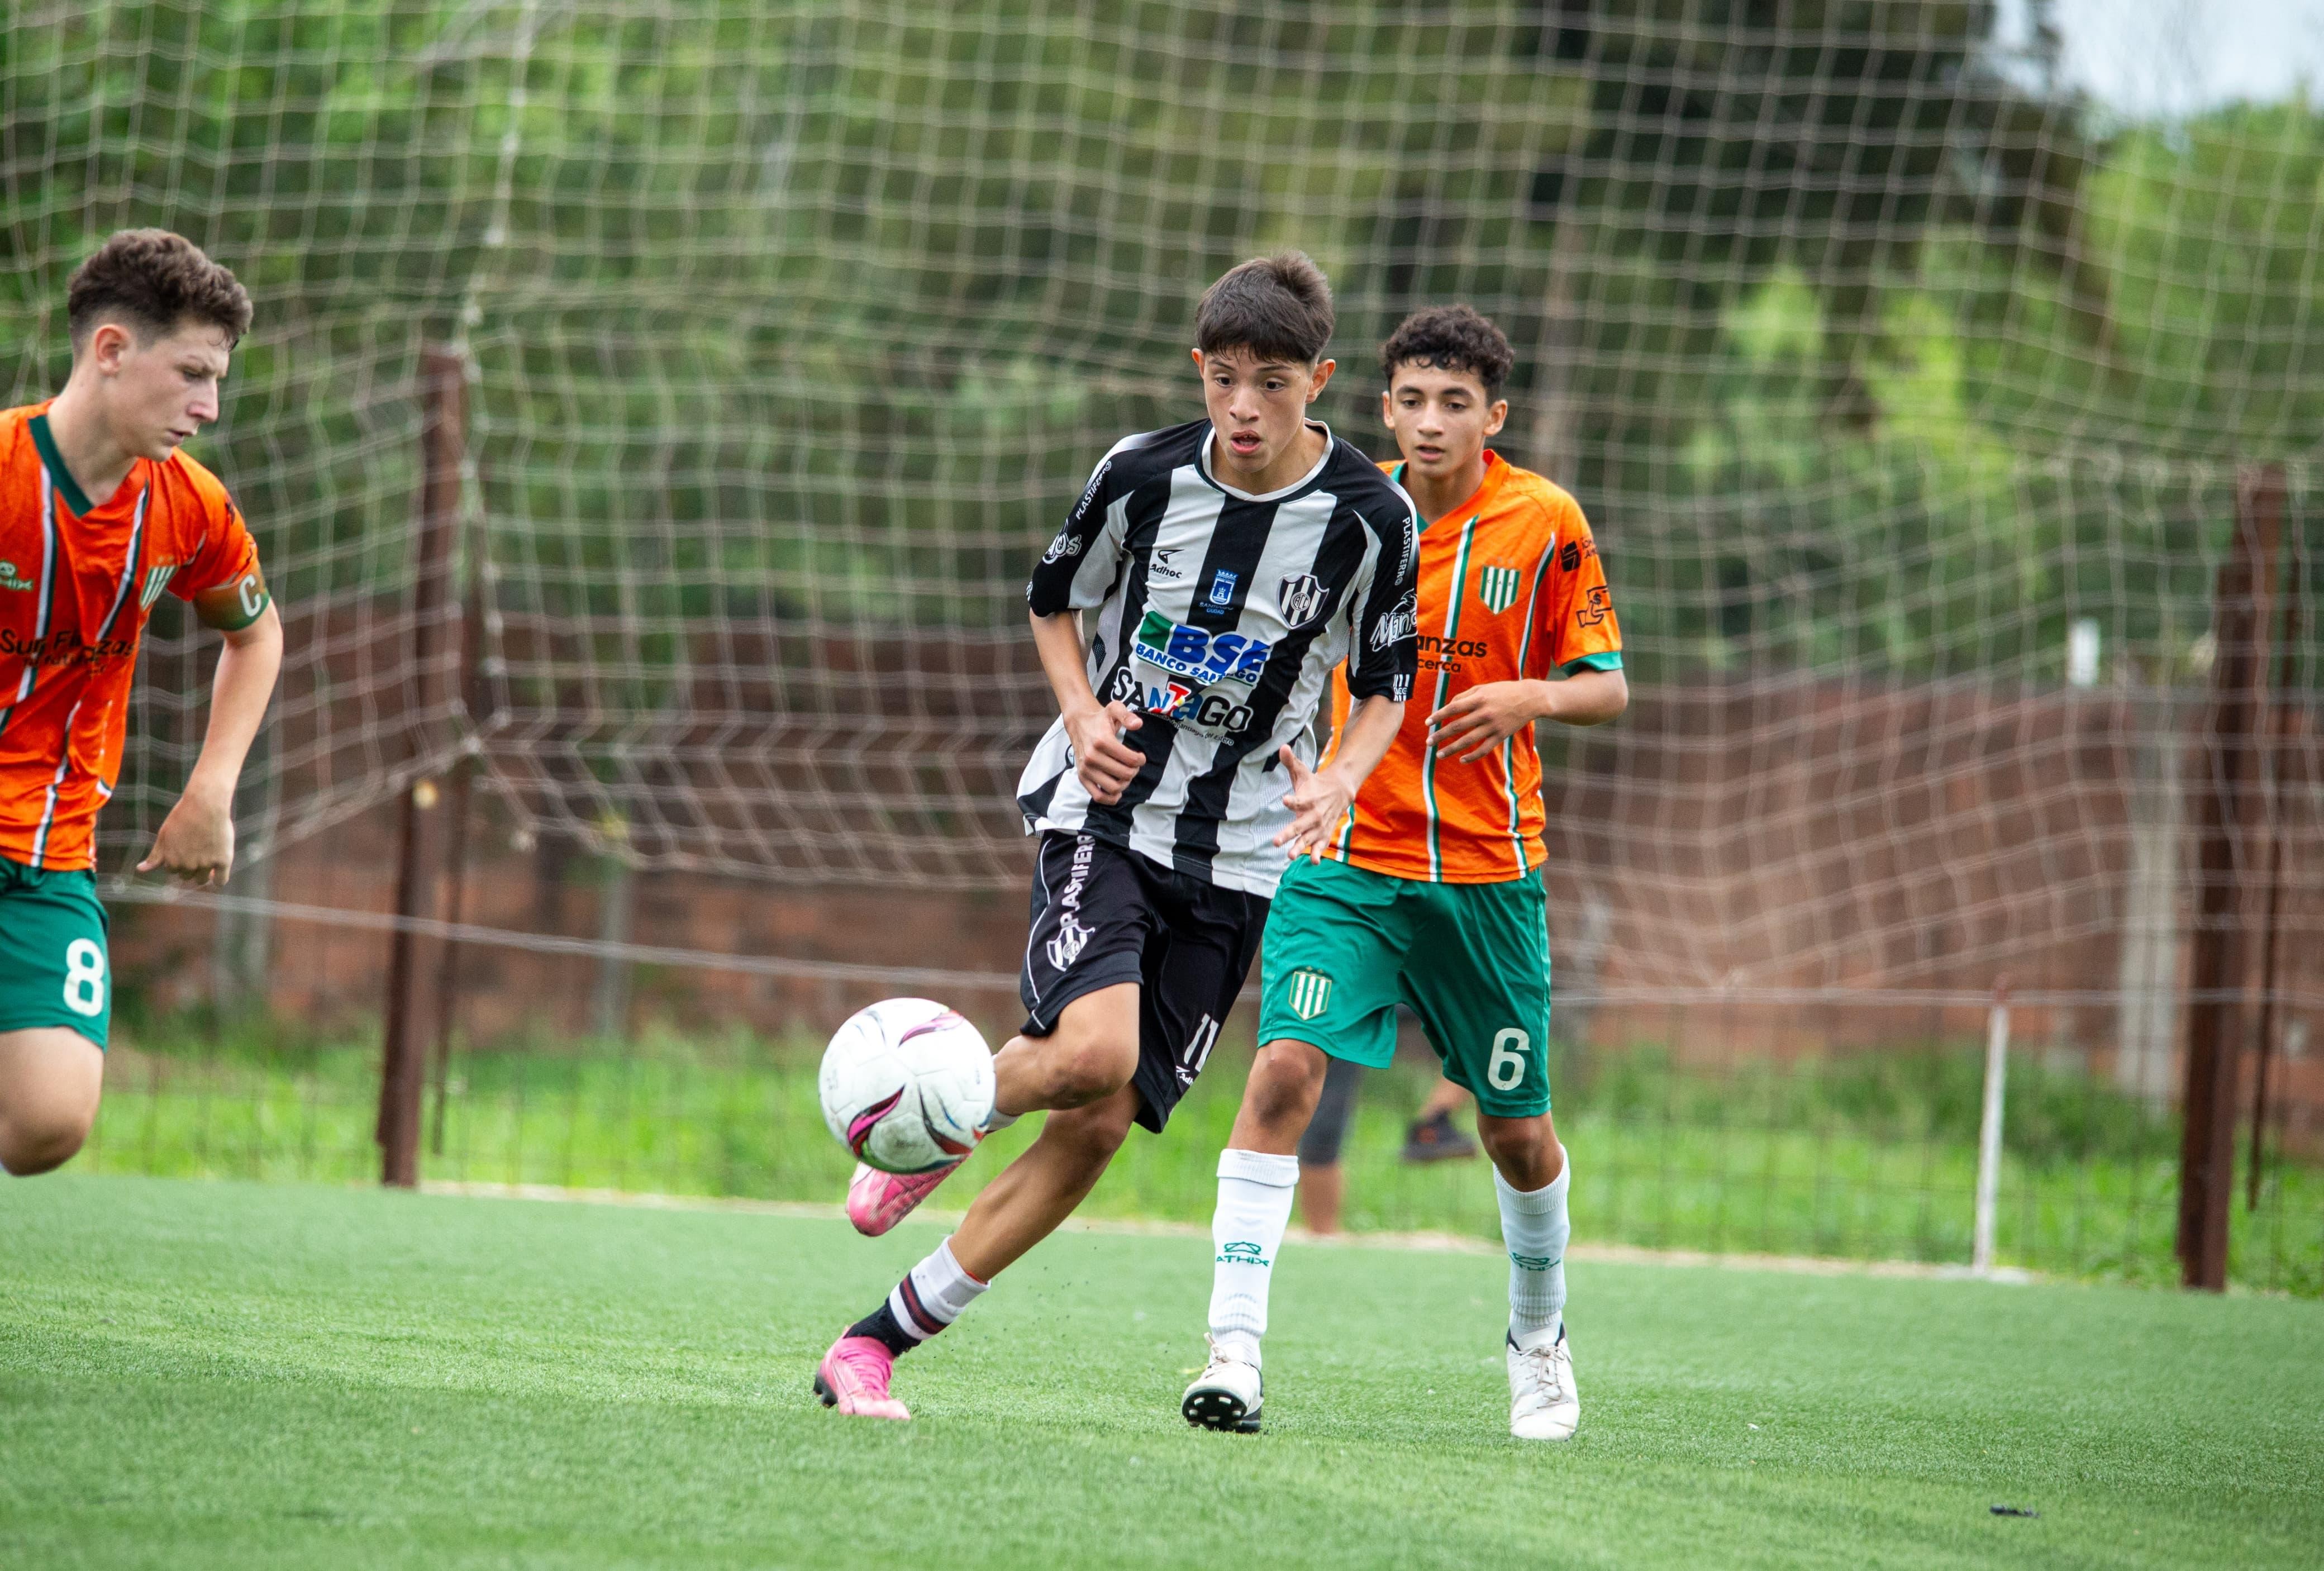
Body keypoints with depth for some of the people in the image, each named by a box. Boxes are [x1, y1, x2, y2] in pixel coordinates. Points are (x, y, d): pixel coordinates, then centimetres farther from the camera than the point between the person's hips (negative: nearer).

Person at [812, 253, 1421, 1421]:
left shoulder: (1372, 521, -7)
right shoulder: (1142, 476, -6)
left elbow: (1385, 680, 7)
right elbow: (1054, 598, 11)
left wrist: (1339, 781, -13)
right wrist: (1083, 715, -7)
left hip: (1235, 854, 1)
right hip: (1103, 809, -1)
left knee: (1102, 1123, -4)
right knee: (1092, 1050, -28)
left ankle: (877, 1344, 5)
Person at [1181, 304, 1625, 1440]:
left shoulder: (1545, 523, -5)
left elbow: (1607, 686, 0)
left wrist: (1527, 698, -20)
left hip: (1487, 871, 0)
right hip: (1347, 859, 0)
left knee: (1516, 1127, 9)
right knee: (1286, 1066, -20)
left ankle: (1538, 1335, 36)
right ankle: (1235, 1349, -21)